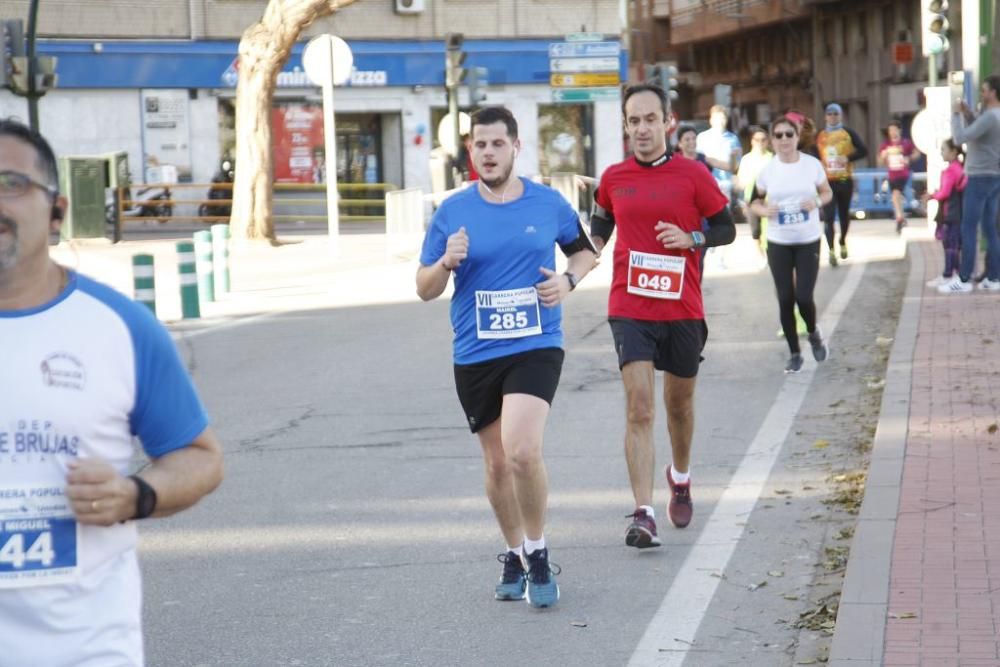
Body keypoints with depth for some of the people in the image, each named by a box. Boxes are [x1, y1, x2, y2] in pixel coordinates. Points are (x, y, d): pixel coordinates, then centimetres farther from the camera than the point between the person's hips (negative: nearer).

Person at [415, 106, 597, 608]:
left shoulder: (548, 203, 1)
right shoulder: (453, 212, 1)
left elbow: (584, 250, 18)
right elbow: (425, 289, 4)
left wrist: (569, 279, -2)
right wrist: (447, 262, -16)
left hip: (536, 346, -2)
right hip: (474, 355, 2)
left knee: (522, 452, -21)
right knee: (497, 463, 11)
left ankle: (537, 553, -1)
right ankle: (514, 555, 32)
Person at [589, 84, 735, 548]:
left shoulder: (692, 175, -2)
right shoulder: (613, 178, 4)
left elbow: (726, 228, 4)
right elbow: (601, 222, 21)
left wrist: (691, 238, -13)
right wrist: (593, 247, 1)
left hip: (682, 309, 0)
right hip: (630, 307, 0)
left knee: (679, 402, 17)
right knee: (639, 408, -12)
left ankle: (680, 478, 45)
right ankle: (643, 514, -17)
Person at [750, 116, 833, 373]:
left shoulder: (812, 164, -5)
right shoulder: (767, 170, -3)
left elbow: (827, 192, 9)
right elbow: (755, 202, 9)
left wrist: (816, 202, -14)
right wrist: (764, 210, -14)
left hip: (809, 241, -1)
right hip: (778, 243, 1)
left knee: (804, 297, -9)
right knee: (785, 299, 2)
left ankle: (814, 334, 24)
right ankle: (794, 353, 18)